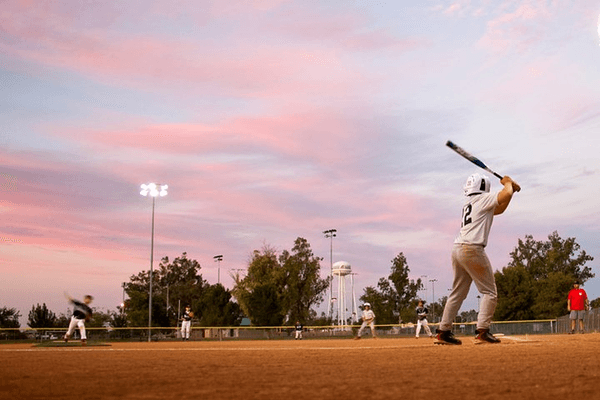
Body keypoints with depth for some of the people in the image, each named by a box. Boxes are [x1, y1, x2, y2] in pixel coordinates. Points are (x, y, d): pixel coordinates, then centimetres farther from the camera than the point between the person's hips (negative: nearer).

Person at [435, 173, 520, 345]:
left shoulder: (468, 202, 23)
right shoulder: (483, 199, 1)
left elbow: (499, 209, 29)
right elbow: (506, 194, -15)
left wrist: (511, 189, 20)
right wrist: (507, 182, 7)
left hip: (457, 249, 8)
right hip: (472, 249, -8)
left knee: (458, 292, 14)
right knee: (489, 292, 0)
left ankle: (443, 332, 12)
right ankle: (482, 332, -8)